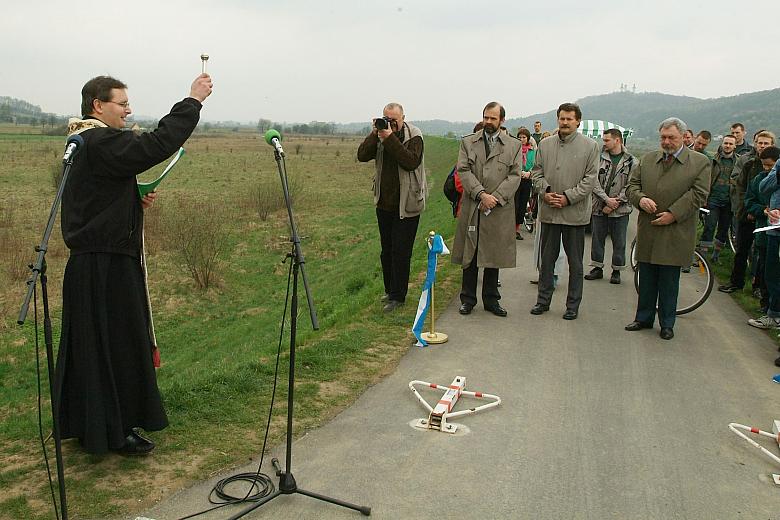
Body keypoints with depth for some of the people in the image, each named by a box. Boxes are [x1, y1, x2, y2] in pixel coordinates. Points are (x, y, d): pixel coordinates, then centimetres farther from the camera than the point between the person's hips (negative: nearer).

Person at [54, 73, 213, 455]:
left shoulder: (89, 143, 16)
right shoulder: (101, 143, -18)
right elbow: (157, 145, -28)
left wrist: (136, 198, 7)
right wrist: (193, 101, -23)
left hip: (99, 262, 10)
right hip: (104, 266, -10)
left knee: (94, 346, 18)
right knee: (112, 346, 0)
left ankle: (88, 423, 33)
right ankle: (115, 432, 14)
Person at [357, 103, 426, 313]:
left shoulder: (414, 136, -8)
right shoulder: (380, 135, 6)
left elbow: (411, 162, -24)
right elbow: (362, 156, -5)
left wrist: (390, 138, -25)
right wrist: (375, 134, -15)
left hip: (406, 205, -6)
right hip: (384, 203, 6)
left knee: (401, 252, -3)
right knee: (386, 250, 14)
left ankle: (398, 296, 6)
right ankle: (390, 290, 28)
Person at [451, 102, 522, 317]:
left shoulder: (514, 145, 7)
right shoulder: (468, 142, 8)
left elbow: (514, 176, -1)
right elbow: (464, 170, -3)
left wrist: (495, 198, -14)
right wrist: (481, 194, -16)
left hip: (499, 210, 0)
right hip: (471, 208, 0)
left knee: (494, 257, 7)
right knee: (469, 255, 5)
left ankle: (491, 300, 19)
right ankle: (468, 299, 16)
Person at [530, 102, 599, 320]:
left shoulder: (590, 146, -1)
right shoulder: (545, 144, 9)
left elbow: (590, 178, -5)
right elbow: (537, 172, 10)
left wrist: (567, 197, -13)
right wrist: (545, 192, -8)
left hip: (575, 212, -3)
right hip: (549, 211, 3)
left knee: (575, 262, 6)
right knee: (546, 259, 11)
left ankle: (573, 305, 17)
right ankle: (543, 300, 22)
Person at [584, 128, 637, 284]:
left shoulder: (632, 162, -1)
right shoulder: (599, 158, 2)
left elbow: (630, 186, -6)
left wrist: (614, 204, -13)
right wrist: (607, 199, -15)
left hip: (620, 209, -2)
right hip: (599, 207, 2)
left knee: (619, 242, 5)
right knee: (597, 238, 9)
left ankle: (617, 270, 19)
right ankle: (598, 268, 22)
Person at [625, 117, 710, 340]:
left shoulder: (700, 163, -1)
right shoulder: (647, 159, 11)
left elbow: (698, 194, -7)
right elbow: (632, 185, 10)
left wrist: (673, 214, -15)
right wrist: (640, 199, -11)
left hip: (675, 233, -3)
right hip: (647, 230, 3)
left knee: (669, 282, 3)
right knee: (646, 279, 11)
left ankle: (667, 324, 16)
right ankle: (644, 318, 23)